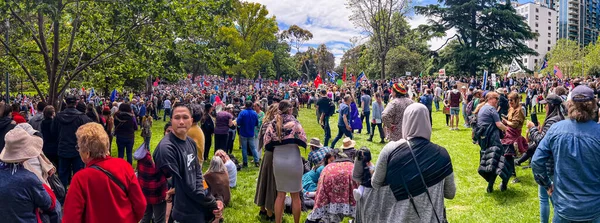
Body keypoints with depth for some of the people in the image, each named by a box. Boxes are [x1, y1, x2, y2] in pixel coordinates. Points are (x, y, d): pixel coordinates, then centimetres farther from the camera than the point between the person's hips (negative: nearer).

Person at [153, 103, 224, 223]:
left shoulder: (191, 143, 6)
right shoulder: (166, 148, -19)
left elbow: (197, 174, 8)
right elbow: (180, 185, -19)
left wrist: (212, 202, -8)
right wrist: (212, 203, -12)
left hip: (200, 209, 7)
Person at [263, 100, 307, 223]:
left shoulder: (272, 123, -2)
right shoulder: (293, 122, -10)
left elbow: (267, 143, -1)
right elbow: (303, 140, -9)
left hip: (278, 161, 3)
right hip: (293, 161, -3)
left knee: (280, 194, 14)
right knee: (295, 195, 10)